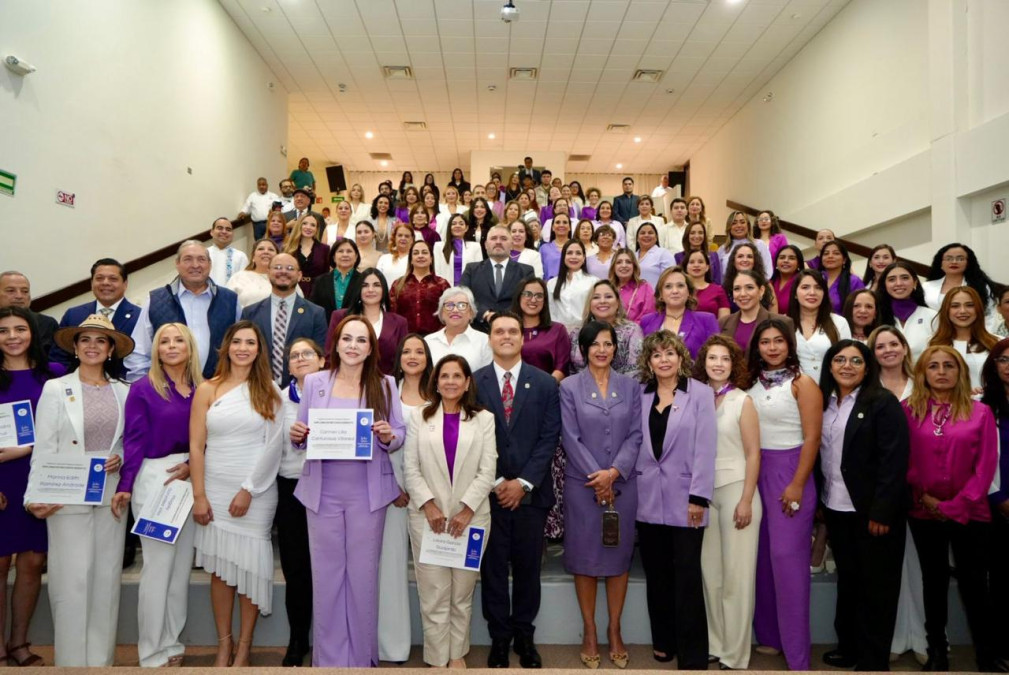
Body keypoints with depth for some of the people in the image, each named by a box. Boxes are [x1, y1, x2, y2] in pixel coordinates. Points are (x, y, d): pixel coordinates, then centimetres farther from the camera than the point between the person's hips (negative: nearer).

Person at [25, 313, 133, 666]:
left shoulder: (123, 391, 7)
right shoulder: (55, 389, 0)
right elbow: (43, 449, -3)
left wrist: (121, 458, -6)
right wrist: (36, 497, -10)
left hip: (111, 497, 3)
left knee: (106, 580, 8)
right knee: (72, 581, -1)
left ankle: (102, 658, 20)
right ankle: (72, 660, 14)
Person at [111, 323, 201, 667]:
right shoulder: (143, 388, -3)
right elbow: (134, 440, -8)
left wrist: (193, 465, -11)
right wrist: (124, 486, -14)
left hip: (191, 479, 4)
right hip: (153, 479, -4)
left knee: (182, 563, 11)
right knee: (158, 563, 0)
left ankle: (172, 643, 25)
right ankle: (153, 652, 13)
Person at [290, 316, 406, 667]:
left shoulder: (385, 384, 3)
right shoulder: (315, 381, 5)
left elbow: (399, 435, 3)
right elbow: (304, 433, 8)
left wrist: (388, 436, -18)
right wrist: (297, 435, -13)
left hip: (368, 492, 0)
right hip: (323, 492, 1)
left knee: (363, 574, 7)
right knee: (326, 574, 6)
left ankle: (362, 657, 24)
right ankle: (328, 658, 22)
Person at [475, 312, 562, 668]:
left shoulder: (545, 384, 4)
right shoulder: (473, 382, 2)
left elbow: (549, 438, -1)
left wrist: (523, 482, -9)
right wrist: (495, 482, -8)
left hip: (530, 492, 1)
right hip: (488, 492, 0)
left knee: (528, 568, 10)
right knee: (492, 568, 8)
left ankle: (524, 636, 27)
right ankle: (499, 638, 23)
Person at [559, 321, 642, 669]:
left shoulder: (630, 386, 6)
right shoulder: (569, 387, 0)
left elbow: (635, 434, 1)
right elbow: (571, 439, -5)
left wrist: (614, 471, -12)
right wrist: (597, 477, -11)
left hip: (623, 483, 2)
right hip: (582, 484, -2)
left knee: (619, 555, 8)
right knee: (585, 556, 5)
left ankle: (614, 630, 22)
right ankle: (589, 631, 20)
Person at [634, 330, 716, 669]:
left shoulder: (701, 393, -3)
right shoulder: (641, 395, 7)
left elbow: (705, 448, -8)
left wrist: (699, 497, -12)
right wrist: (630, 484, 1)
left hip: (684, 498, -3)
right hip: (648, 499, 3)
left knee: (687, 577, 0)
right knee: (656, 575, 13)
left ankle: (692, 655, 10)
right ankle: (663, 641, 28)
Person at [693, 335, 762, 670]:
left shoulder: (742, 401, -5)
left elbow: (753, 455, -6)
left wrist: (746, 501, -12)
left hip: (736, 491, -4)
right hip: (704, 493, 4)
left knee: (736, 575, 2)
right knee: (709, 573, 9)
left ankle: (735, 655, 13)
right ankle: (714, 645, 22)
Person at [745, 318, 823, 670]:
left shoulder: (802, 383, -6)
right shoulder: (750, 382, 8)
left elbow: (812, 438, -11)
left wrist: (797, 485, -15)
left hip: (789, 472, -5)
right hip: (755, 473, 5)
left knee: (787, 557, -4)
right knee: (760, 556, 10)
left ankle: (796, 651, 6)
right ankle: (768, 635, 25)